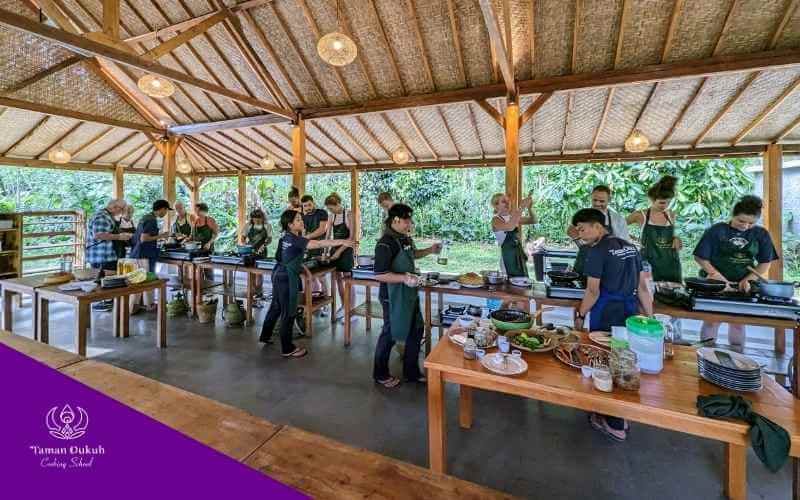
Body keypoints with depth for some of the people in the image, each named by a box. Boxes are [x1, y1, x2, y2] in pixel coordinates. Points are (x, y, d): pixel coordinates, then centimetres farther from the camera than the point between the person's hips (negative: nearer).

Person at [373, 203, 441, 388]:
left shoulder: (405, 238, 4)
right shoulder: (386, 243, -22)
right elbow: (379, 275, -25)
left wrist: (429, 251, 11)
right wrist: (404, 278, -31)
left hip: (410, 294, 9)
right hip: (394, 297, -9)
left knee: (416, 330, 17)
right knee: (390, 333, 8)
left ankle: (411, 372, 35)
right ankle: (380, 374, 31)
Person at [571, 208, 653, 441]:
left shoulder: (597, 250, -12)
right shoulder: (630, 247, 11)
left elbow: (593, 292, -14)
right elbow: (643, 287, 12)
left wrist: (580, 315, -1)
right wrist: (650, 318, 16)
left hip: (607, 315, -8)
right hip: (631, 312, 8)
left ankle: (615, 425, 19)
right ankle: (621, 416, 30)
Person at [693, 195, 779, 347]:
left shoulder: (761, 234, 2)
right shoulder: (716, 230, -8)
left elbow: (765, 263, 6)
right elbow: (700, 258, -8)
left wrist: (748, 279, -8)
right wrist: (719, 277, -14)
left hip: (743, 287, 3)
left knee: (738, 322, 9)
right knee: (712, 320, 1)